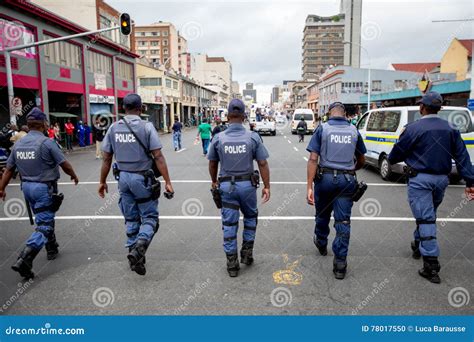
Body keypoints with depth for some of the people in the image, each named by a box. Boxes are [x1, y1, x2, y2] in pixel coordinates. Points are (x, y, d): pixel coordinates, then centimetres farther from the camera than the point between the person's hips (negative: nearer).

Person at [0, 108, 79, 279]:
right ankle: (24, 260, -12)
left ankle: (52, 249, 37)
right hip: (44, 188, -7)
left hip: (27, 187, 7)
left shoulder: (18, 144, 3)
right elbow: (65, 165, -11)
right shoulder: (47, 143, -16)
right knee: (43, 225, -2)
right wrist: (74, 176, 8)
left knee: (45, 219, 23)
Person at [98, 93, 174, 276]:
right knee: (149, 217, 6)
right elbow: (158, 157, -14)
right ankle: (139, 248, -17)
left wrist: (102, 181, 15)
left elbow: (106, 158, 5)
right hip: (142, 178, -4)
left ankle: (134, 254, 23)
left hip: (123, 178, 5)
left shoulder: (114, 128, 2)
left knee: (131, 219, 16)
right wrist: (167, 182, -10)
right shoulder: (146, 126, -10)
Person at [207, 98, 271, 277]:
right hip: (247, 184, 0)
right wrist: (266, 186, 2)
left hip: (226, 185, 1)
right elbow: (262, 164, -7)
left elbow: (212, 163, 6)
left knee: (229, 224, 10)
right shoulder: (253, 137, -9)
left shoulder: (218, 138, -5)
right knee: (250, 218, 24)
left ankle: (232, 264, 17)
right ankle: (247, 252, 25)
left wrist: (214, 181, 23)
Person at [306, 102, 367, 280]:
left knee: (322, 214, 21)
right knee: (343, 221, 4)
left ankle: (321, 243, 46)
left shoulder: (322, 128, -3)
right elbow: (361, 161, 14)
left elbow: (313, 159, -13)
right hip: (347, 180, 1)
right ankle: (340, 263, 4)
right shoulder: (354, 131, 5)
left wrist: (309, 187, -15)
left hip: (325, 177, -1)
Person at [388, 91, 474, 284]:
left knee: (425, 219, -6)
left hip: (420, 179, -6)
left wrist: (391, 159, 17)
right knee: (428, 216, 23)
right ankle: (418, 246, 42)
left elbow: (397, 153, -6)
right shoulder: (450, 129, 7)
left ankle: (431, 266, -7)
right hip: (441, 179, 6)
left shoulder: (414, 128, -12)